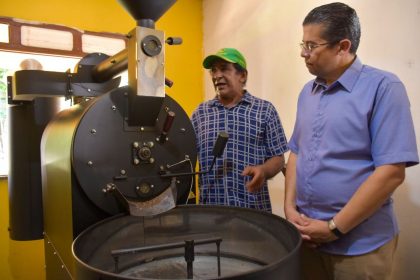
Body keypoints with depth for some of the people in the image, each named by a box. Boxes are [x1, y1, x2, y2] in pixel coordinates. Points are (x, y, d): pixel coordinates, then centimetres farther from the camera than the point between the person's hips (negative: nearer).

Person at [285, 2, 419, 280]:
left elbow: (392, 172, -18)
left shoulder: (383, 87, -13)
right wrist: (290, 207, -1)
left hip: (359, 244, -5)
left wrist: (334, 227, -16)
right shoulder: (308, 92, 6)